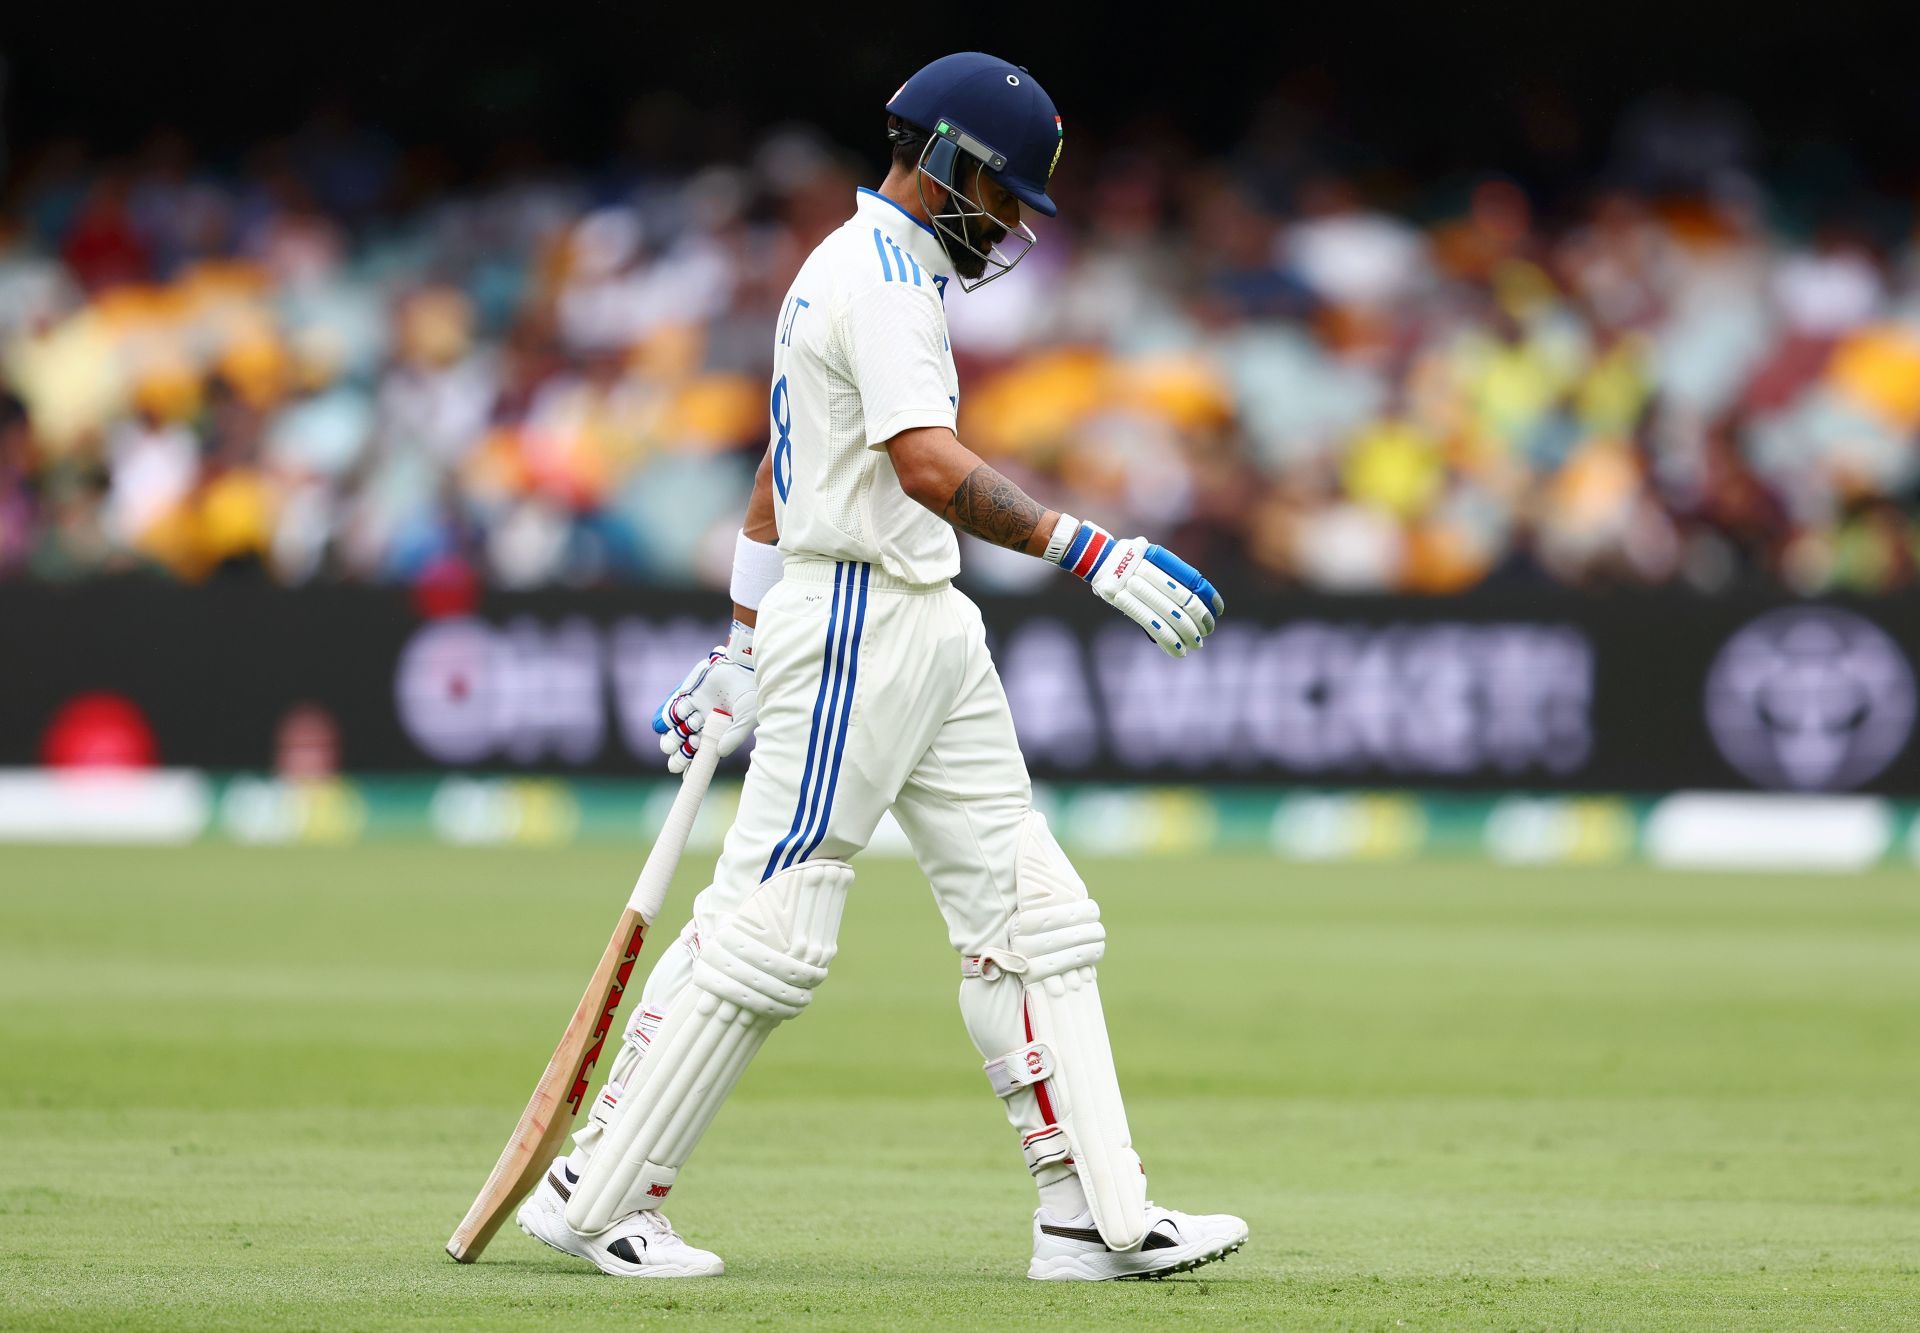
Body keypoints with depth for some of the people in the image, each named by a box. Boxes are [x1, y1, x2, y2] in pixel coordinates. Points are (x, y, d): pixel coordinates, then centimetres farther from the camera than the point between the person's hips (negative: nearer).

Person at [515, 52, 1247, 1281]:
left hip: (929, 631, 11)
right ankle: (596, 1195, 0)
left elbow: (778, 475, 25)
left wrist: (746, 652, 29)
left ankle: (1097, 1215, 2)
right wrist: (1095, 553, -36)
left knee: (1034, 916, 4)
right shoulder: (884, 275, -14)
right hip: (855, 627, -11)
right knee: (770, 934, -8)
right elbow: (931, 468, -29)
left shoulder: (866, 269, 19)